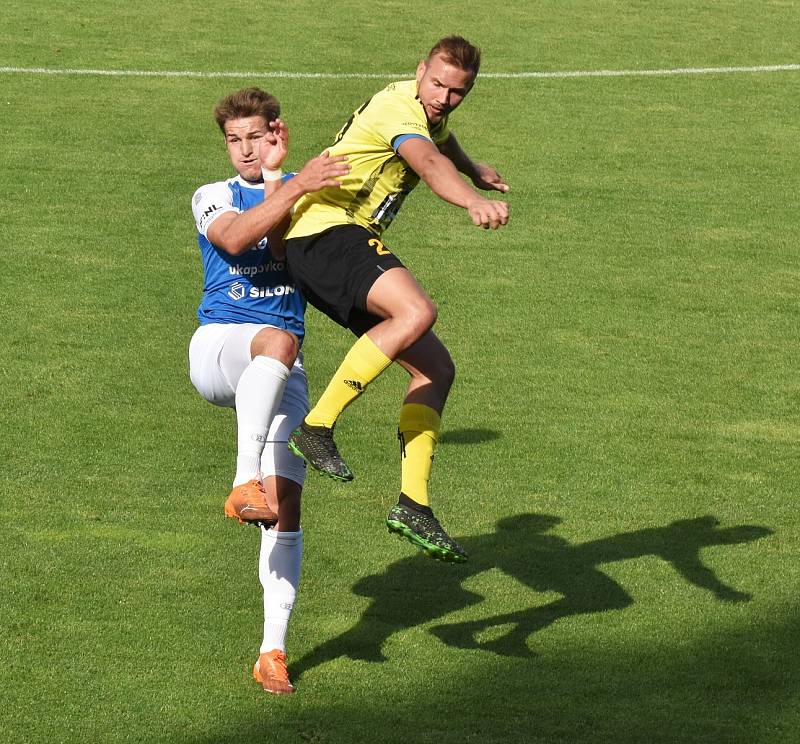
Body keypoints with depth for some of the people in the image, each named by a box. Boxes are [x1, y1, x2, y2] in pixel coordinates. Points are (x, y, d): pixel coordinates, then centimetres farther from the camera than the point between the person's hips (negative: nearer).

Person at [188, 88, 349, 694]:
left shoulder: (304, 196, 16)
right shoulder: (214, 197, 10)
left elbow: (282, 253, -5)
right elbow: (235, 239, -15)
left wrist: (275, 176, -11)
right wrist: (294, 187, -25)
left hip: (281, 374, 3)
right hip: (216, 348, -3)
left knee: (286, 507, -7)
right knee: (277, 341, -39)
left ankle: (273, 651, -2)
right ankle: (244, 479, -48)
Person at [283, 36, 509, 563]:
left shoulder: (430, 115, 17)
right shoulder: (399, 106, -14)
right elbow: (427, 162, -37)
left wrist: (475, 171, 59)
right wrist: (474, 203, -54)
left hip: (354, 244, 10)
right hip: (325, 229, -10)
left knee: (436, 369, 3)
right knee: (417, 311, -35)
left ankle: (414, 505, 0)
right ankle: (317, 427, -31)